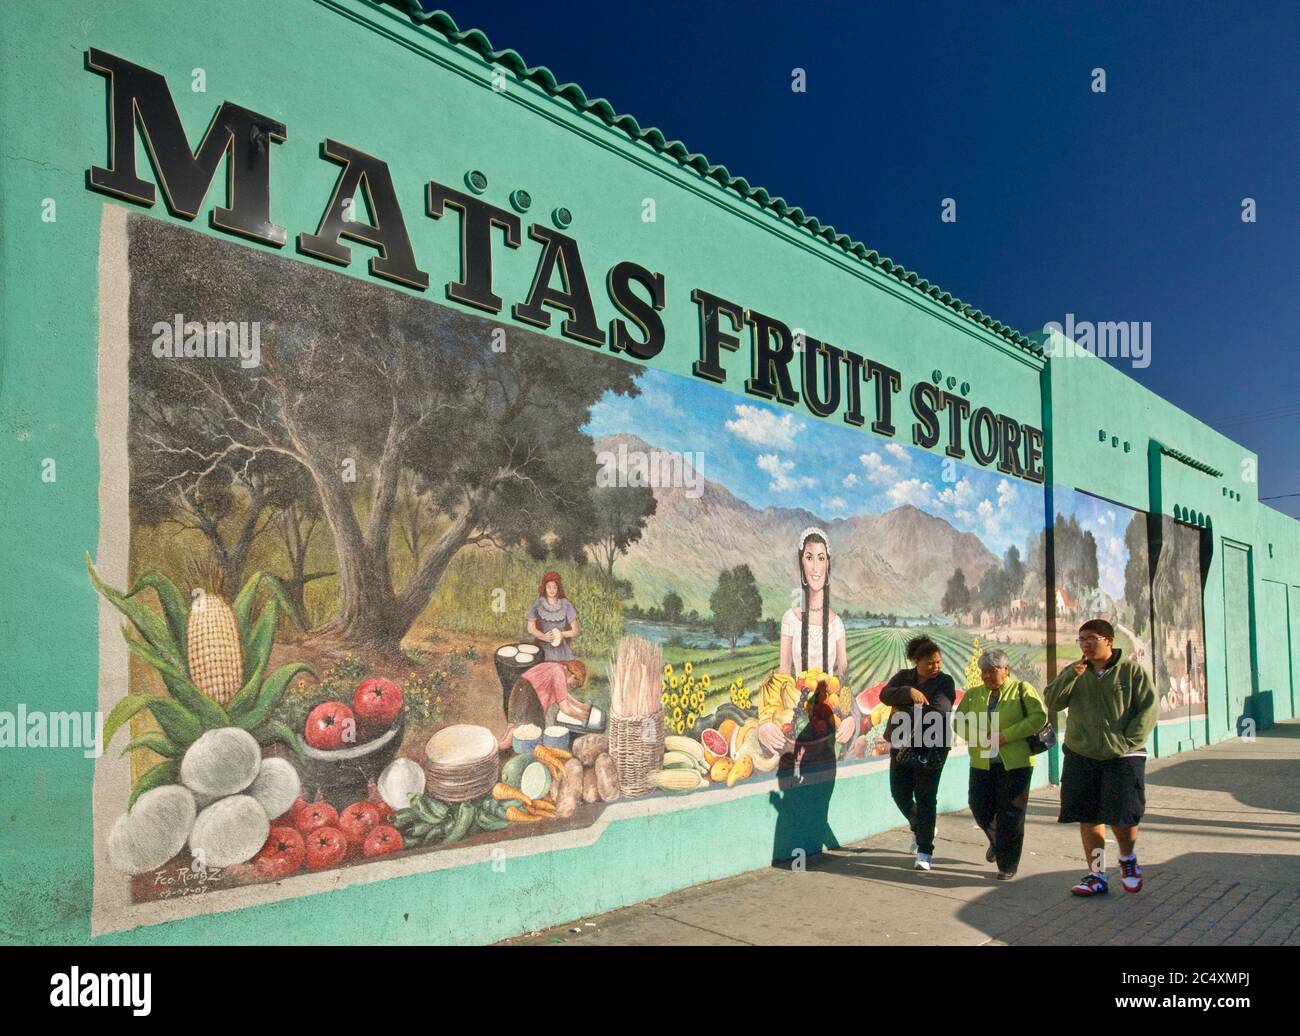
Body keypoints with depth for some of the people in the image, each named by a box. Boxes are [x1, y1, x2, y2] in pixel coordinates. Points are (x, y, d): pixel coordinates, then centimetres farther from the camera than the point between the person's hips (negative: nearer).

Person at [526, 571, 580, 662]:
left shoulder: (566, 605, 1)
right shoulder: (538, 605, 1)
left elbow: (575, 631, 3)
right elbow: (530, 628, 2)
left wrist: (561, 634, -9)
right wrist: (544, 636, -10)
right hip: (543, 650, 0)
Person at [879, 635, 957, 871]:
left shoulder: (945, 682, -5)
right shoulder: (903, 677, 6)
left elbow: (938, 711, -20)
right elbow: (885, 694, -11)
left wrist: (906, 711, -19)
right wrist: (909, 692, -28)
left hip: (931, 747, -4)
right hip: (901, 744, 4)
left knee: (925, 798, -3)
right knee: (900, 794, 10)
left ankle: (925, 851, 4)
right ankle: (919, 828, 39)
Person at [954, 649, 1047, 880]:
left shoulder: (1022, 689, -2)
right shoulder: (973, 694, 10)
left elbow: (1039, 717, -12)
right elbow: (959, 722, 10)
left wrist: (1007, 735, -19)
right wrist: (979, 737, -9)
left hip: (1015, 763, -4)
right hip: (982, 763, 4)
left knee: (1010, 815, 0)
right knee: (980, 808, 7)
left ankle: (1007, 866, 13)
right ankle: (997, 840, 38)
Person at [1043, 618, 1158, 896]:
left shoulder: (1132, 670, -3)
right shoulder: (1073, 672, 7)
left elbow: (1150, 709, -5)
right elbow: (1052, 702, -2)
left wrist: (1128, 742, -13)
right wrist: (1071, 675, -15)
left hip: (1122, 758, -3)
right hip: (1081, 756, 4)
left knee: (1122, 817, -5)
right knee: (1089, 818, 7)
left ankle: (1128, 860, 26)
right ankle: (1096, 876, 18)